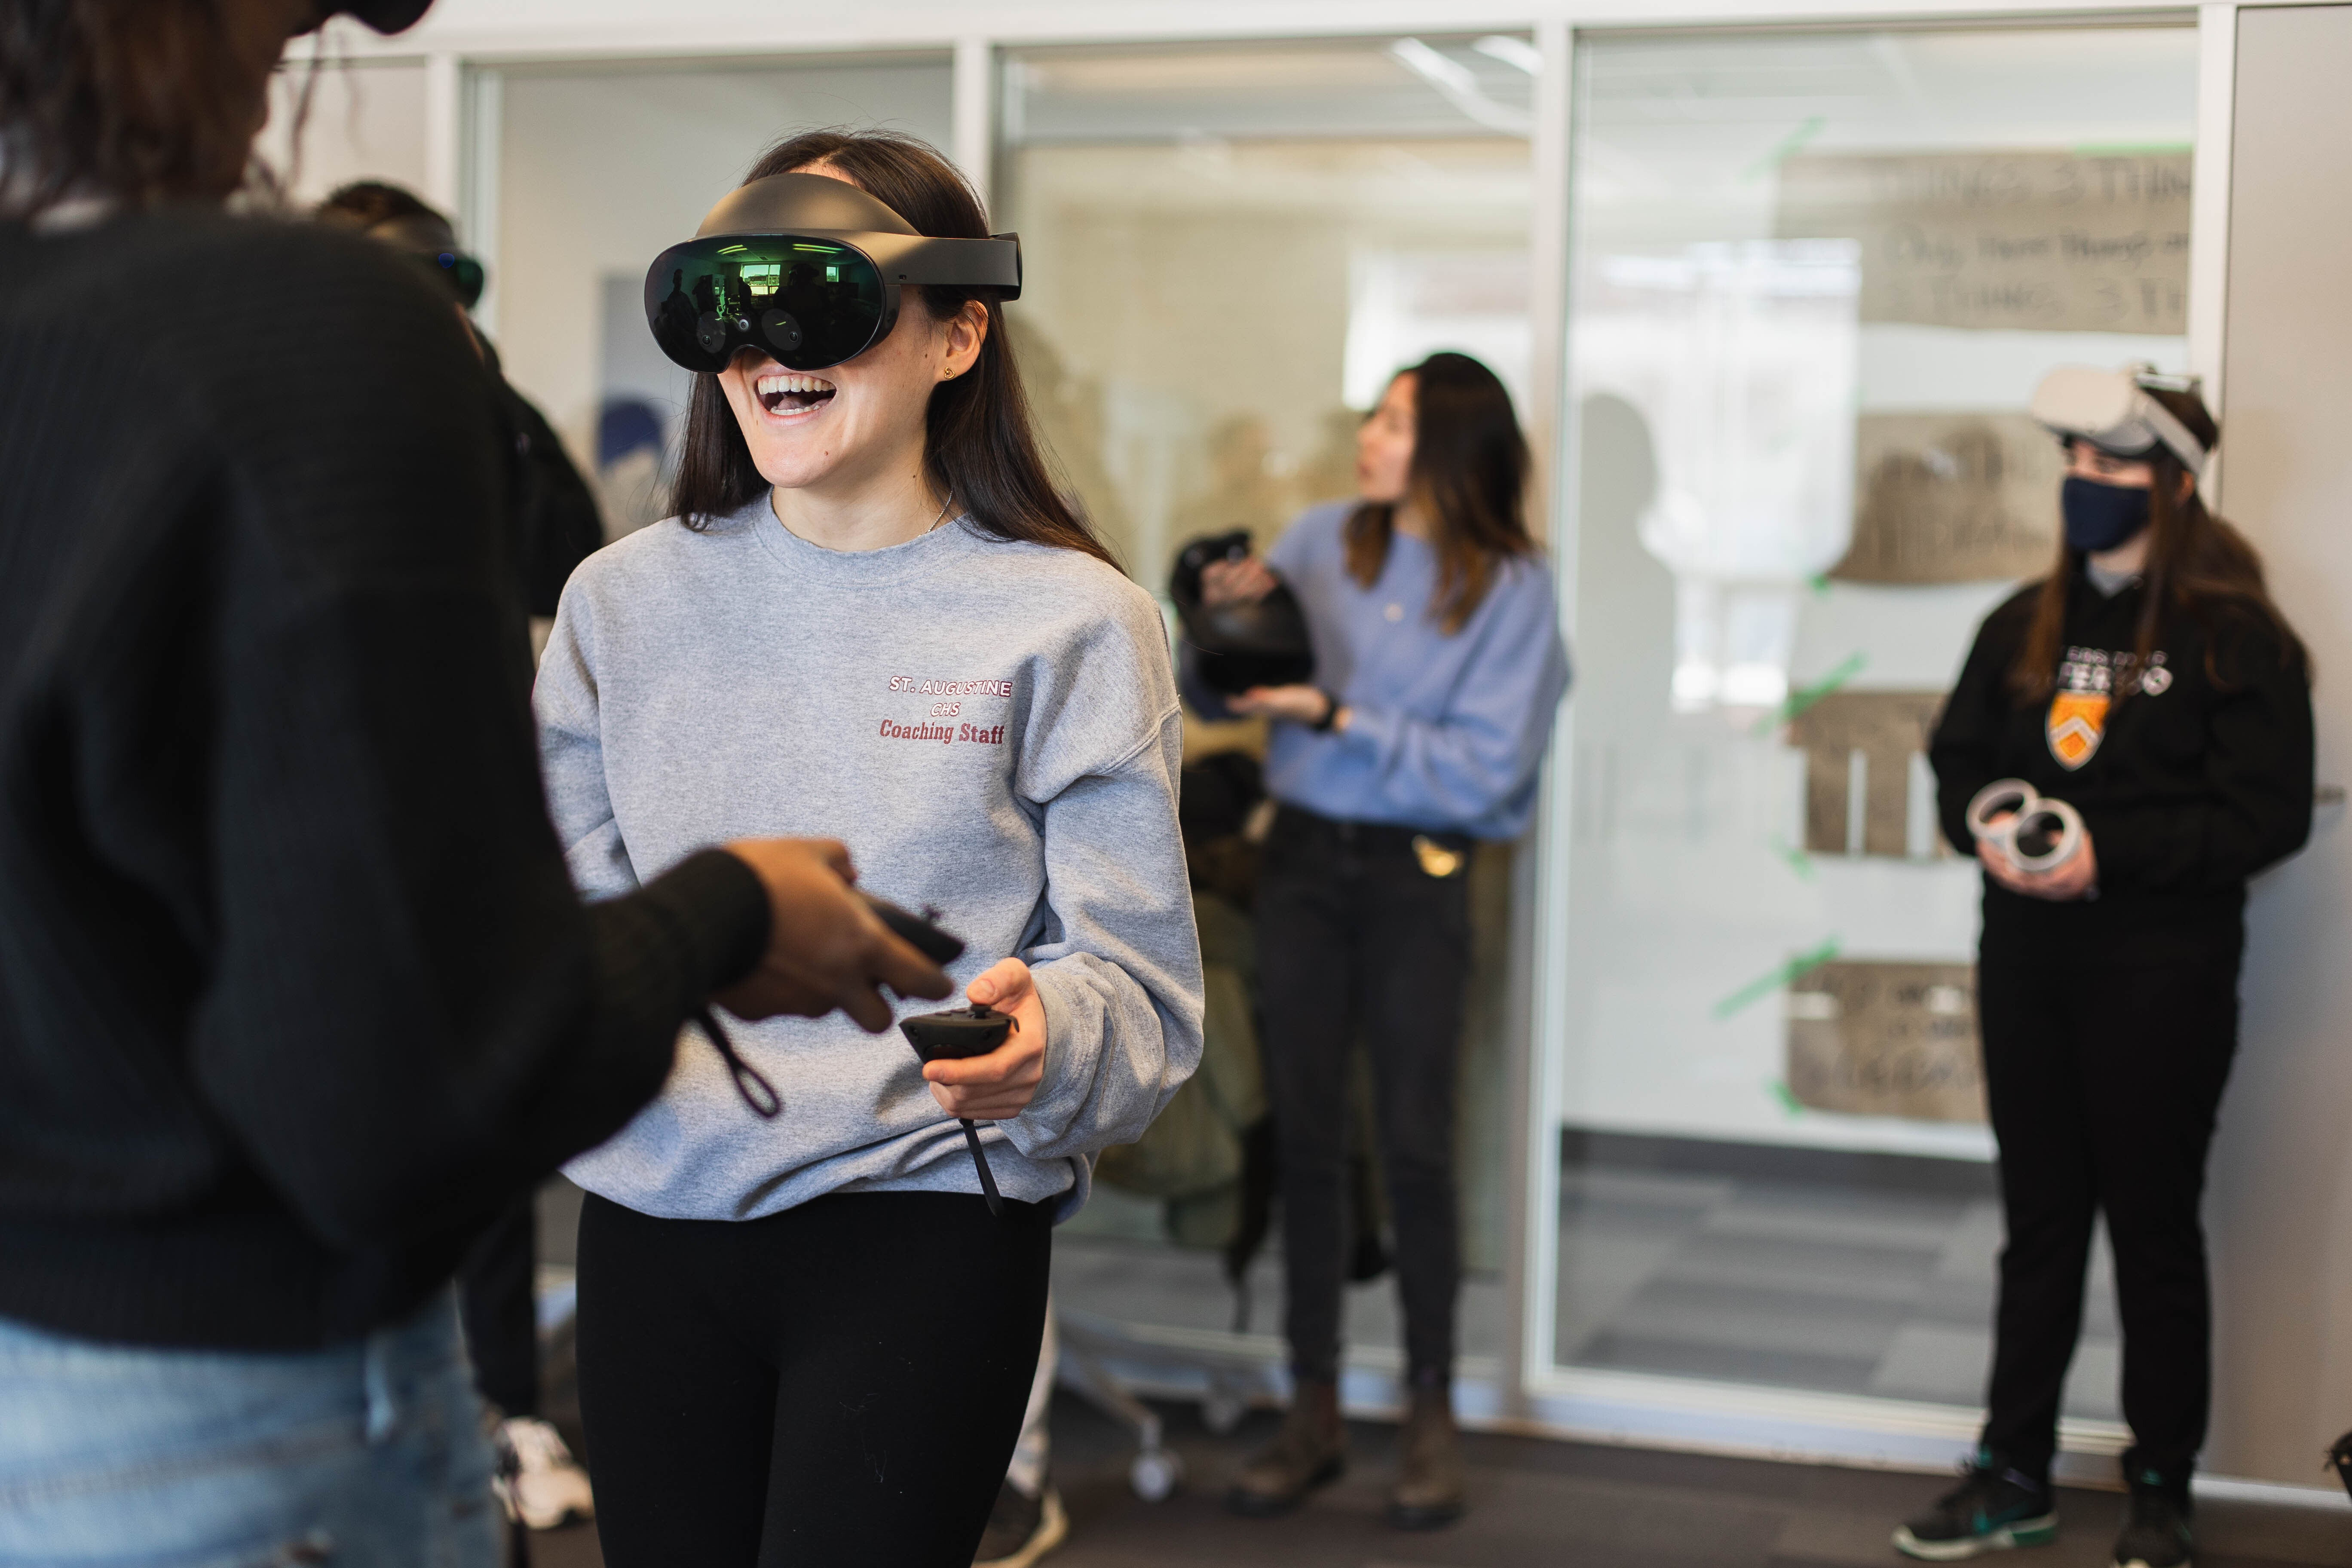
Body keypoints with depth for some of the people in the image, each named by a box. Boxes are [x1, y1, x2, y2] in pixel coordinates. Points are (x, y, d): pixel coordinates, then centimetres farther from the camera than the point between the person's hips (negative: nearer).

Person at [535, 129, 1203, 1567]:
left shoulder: (1072, 622, -4)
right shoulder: (624, 601, 6)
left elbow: (1138, 978, -6)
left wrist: (1044, 1032, -27)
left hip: (922, 1232, -3)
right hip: (653, 1224, 4)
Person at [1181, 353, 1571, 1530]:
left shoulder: (1512, 586, -5)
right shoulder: (1321, 543, 4)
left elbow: (1481, 769, -12)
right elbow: (1212, 698, 7)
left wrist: (1337, 717, -18)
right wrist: (1225, 616, -13)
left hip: (1416, 876, -3)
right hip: (1303, 859, 3)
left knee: (1414, 1143, -1)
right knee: (1304, 1134, 5)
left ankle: (1432, 1416, 13)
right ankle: (1313, 1410, 15)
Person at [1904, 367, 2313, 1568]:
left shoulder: (2232, 637, -7)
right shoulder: (2025, 625, 12)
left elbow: (2267, 815, -12)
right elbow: (1956, 760, 16)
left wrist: (2108, 857, -19)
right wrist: (1987, 831, -6)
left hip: (2160, 972, -5)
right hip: (2027, 960, 5)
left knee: (2153, 1228, 4)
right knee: (2038, 1219, 11)